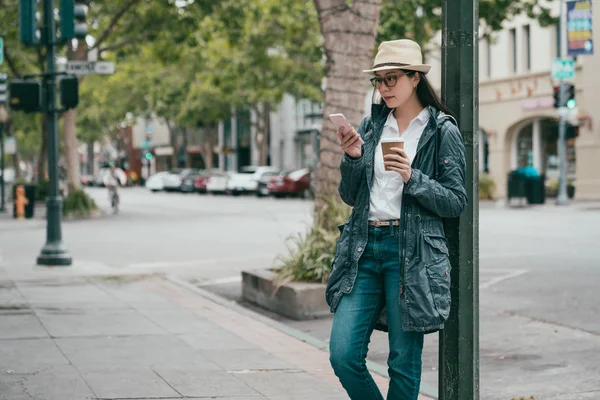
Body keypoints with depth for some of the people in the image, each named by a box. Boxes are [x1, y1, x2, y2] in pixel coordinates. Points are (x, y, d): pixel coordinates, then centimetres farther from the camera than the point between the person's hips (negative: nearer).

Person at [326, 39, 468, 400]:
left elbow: (457, 202, -3)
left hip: (412, 252, -4)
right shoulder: (371, 126, 13)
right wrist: (352, 158, -3)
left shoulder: (443, 131, 0)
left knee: (404, 362, 2)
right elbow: (351, 197, 14)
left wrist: (413, 178, -16)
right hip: (364, 248, 4)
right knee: (343, 355, -2)